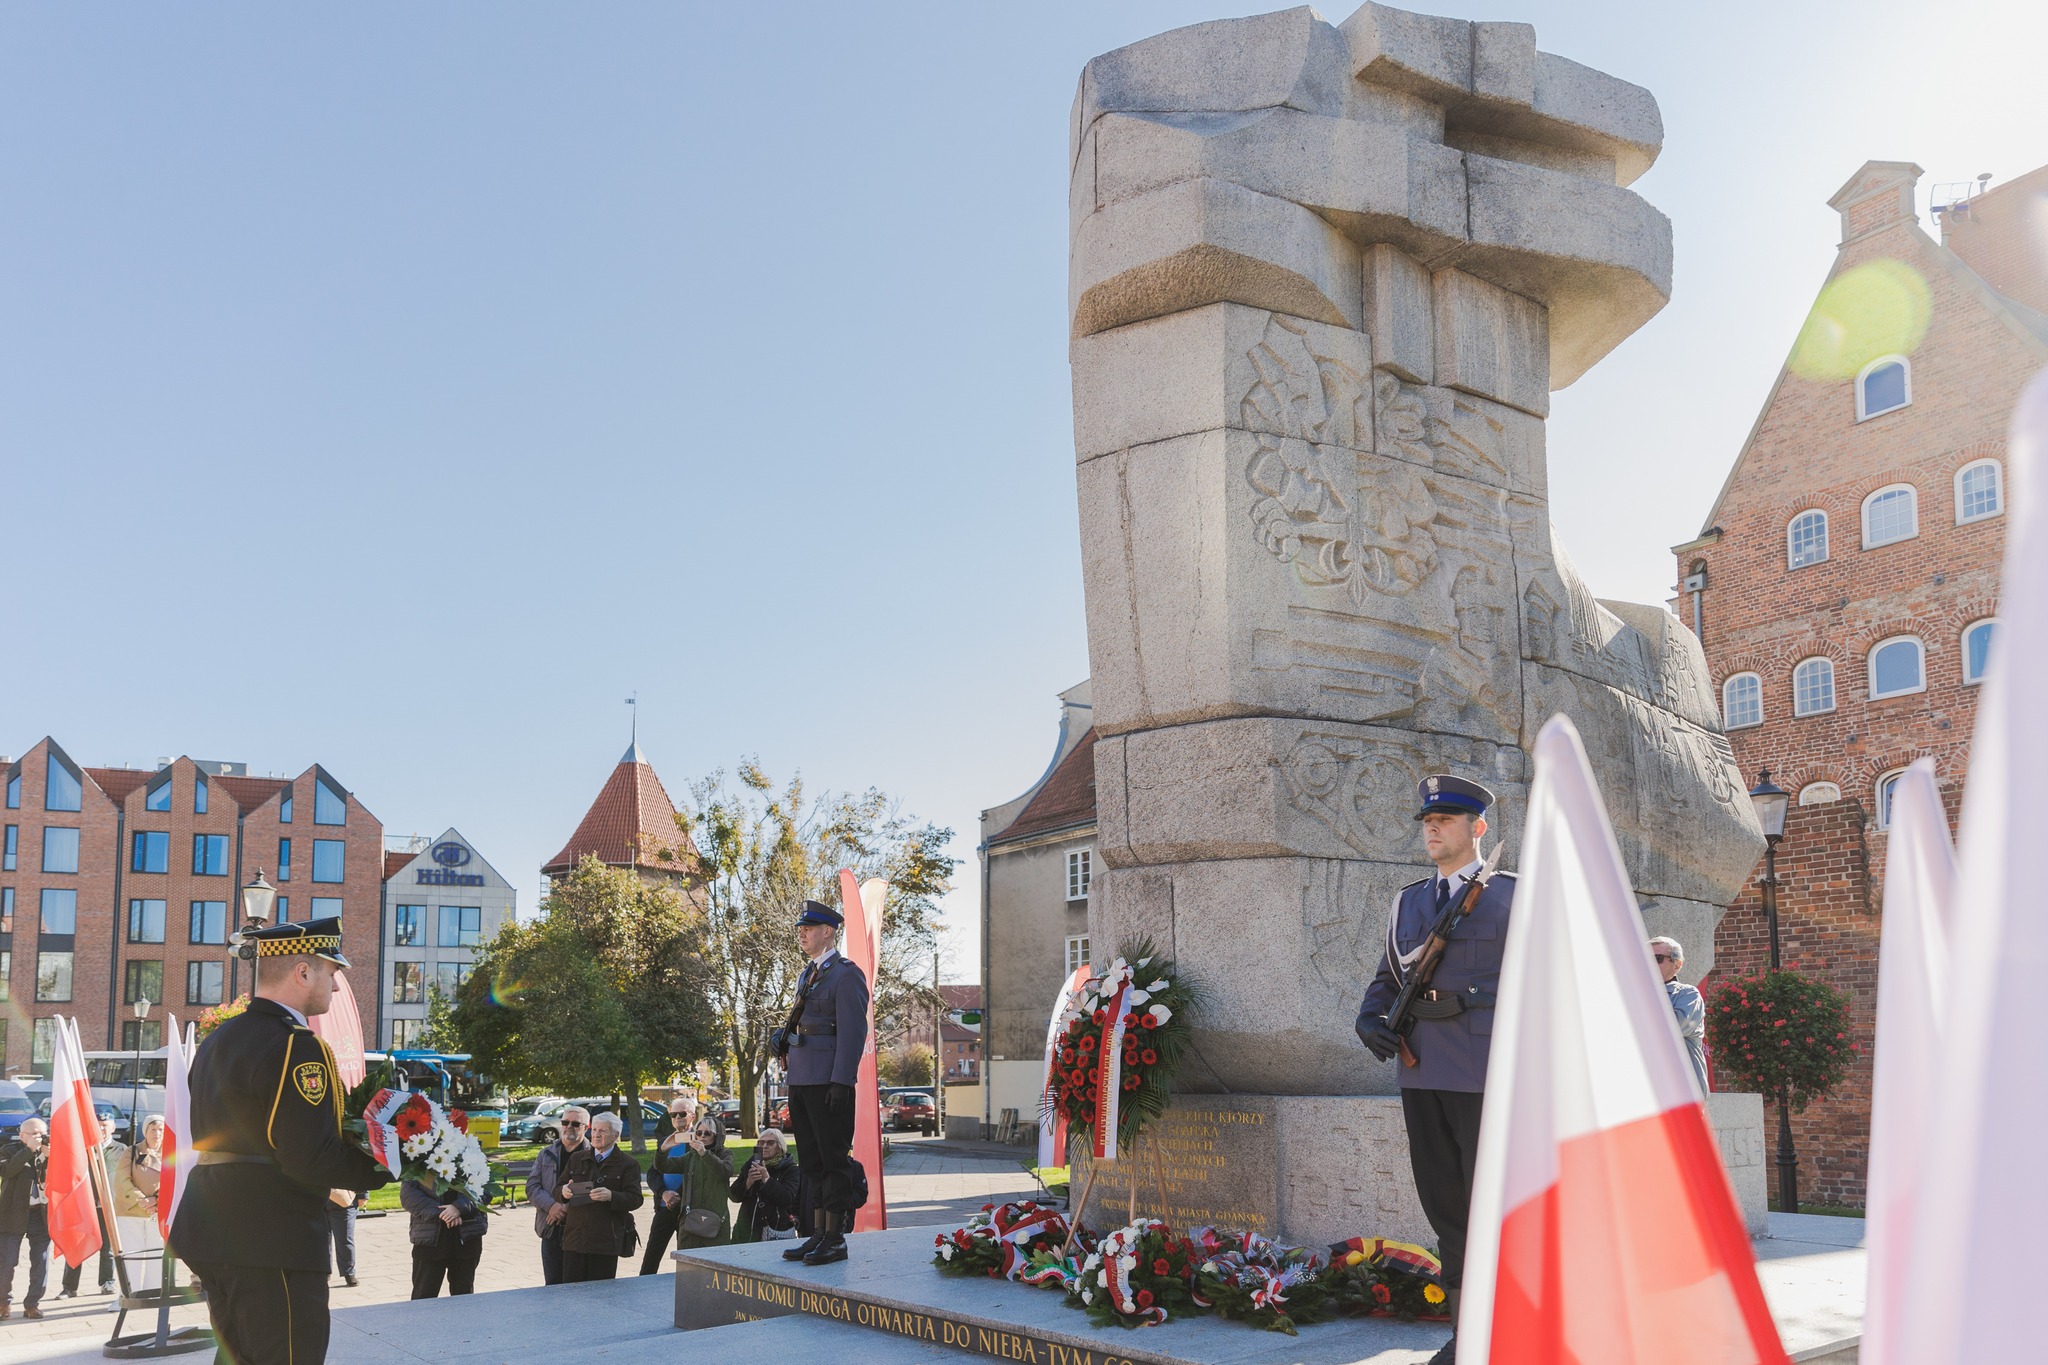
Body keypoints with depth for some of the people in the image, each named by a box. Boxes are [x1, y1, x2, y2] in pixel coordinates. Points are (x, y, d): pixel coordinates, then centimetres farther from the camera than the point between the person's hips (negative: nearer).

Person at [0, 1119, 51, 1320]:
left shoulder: (50, 1151, 8)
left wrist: (49, 1156, -16)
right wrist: (29, 1149, -23)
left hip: (41, 1213, 3)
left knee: (41, 1263, 1)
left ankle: (32, 1304, 12)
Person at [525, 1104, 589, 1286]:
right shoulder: (547, 1154, 13)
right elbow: (532, 1187, 6)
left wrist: (567, 1209, -20)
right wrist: (551, 1206, -11)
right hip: (551, 1230, 4)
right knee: (552, 1284, 8)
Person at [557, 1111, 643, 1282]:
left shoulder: (628, 1164, 3)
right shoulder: (577, 1158, 16)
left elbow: (636, 1199, -6)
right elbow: (557, 1191, 16)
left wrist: (611, 1196, -23)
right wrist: (563, 1192, -9)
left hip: (606, 1241, -3)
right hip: (575, 1236, 3)